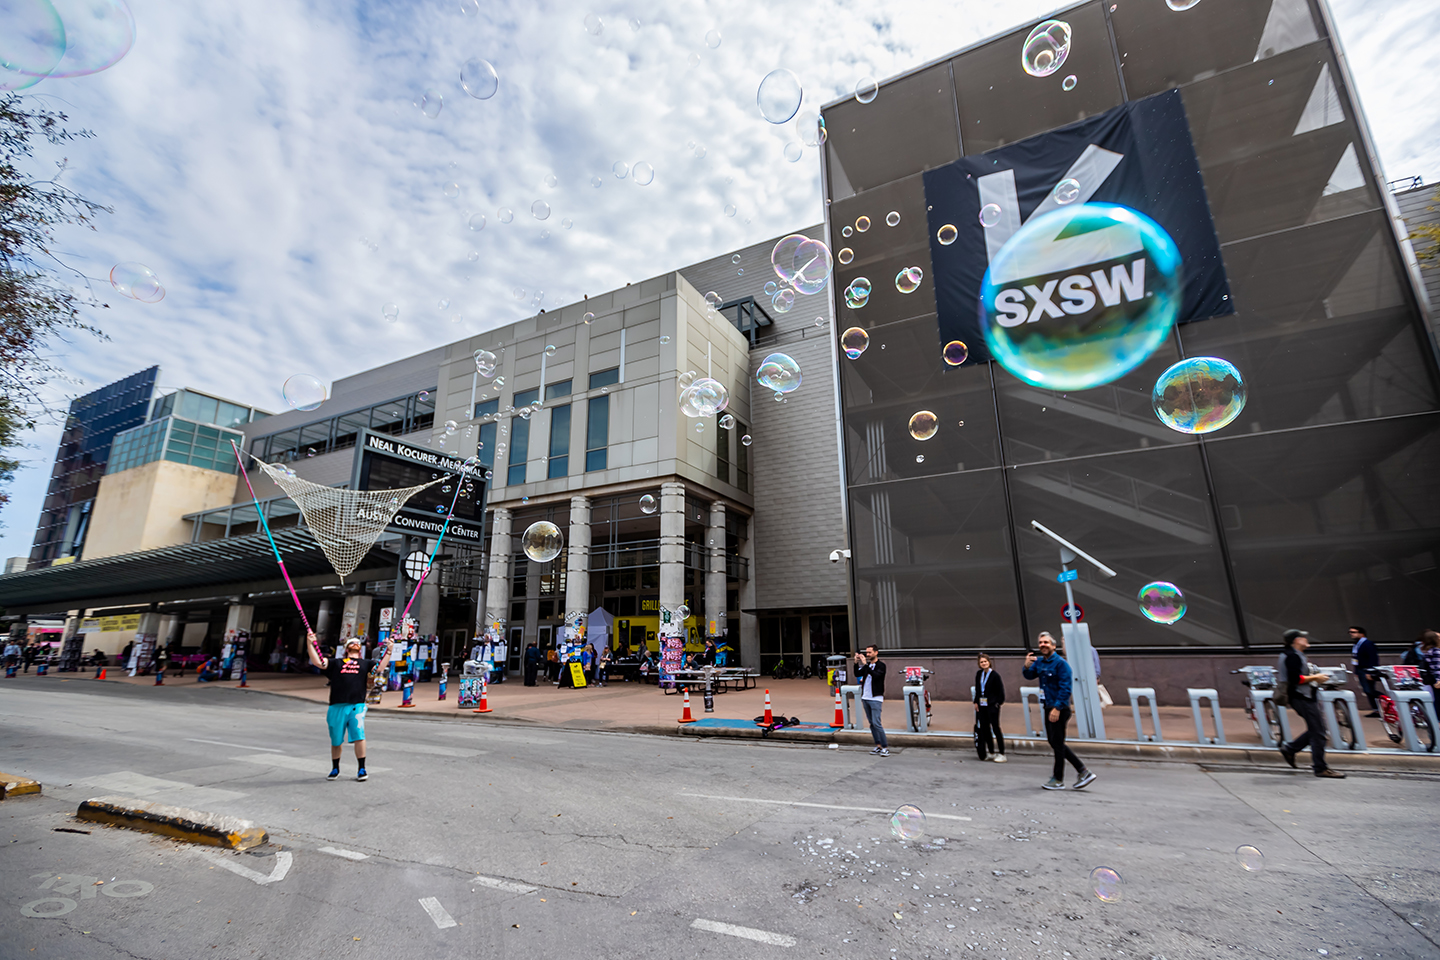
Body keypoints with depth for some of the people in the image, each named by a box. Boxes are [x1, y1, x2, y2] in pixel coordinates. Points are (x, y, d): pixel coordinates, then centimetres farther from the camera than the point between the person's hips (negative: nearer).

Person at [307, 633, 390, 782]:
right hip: (337, 706, 1)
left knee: (359, 736, -11)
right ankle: (335, 769, 32)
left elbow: (380, 667, 6)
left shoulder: (366, 663, 20)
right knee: (336, 740, 10)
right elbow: (317, 662, 8)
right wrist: (310, 644, 0)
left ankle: (361, 769, 1)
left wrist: (388, 650, -3)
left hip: (357, 706, -1)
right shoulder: (335, 663, 20)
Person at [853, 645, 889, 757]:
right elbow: (857, 674, 3)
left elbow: (875, 675, -25)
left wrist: (865, 664, -29)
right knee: (872, 723, 11)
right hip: (865, 698, 7)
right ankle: (878, 746, 18)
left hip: (875, 699, -7)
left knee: (876, 723, -11)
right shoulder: (867, 665, 11)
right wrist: (856, 663, -9)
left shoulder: (881, 665, -8)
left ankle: (885, 747, -3)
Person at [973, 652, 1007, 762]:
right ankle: (991, 752, 20)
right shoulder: (979, 674, 8)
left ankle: (1001, 754, 3)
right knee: (985, 729, 9)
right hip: (982, 705, 7)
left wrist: (999, 702, -8)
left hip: (992, 705, -7)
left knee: (995, 728, -4)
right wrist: (976, 702, 10)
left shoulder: (994, 675, -11)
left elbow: (1000, 690, -8)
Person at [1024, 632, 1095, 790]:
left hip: (1059, 709, -8)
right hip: (1048, 707, 8)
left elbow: (1065, 688, -18)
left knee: (1057, 743, 2)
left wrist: (1057, 708, -22)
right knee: (1054, 742, 14)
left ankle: (1058, 779, 15)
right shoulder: (1039, 661, 8)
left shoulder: (1060, 663, -15)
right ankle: (1083, 771, 23)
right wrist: (1027, 667, -16)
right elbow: (1030, 676, 6)